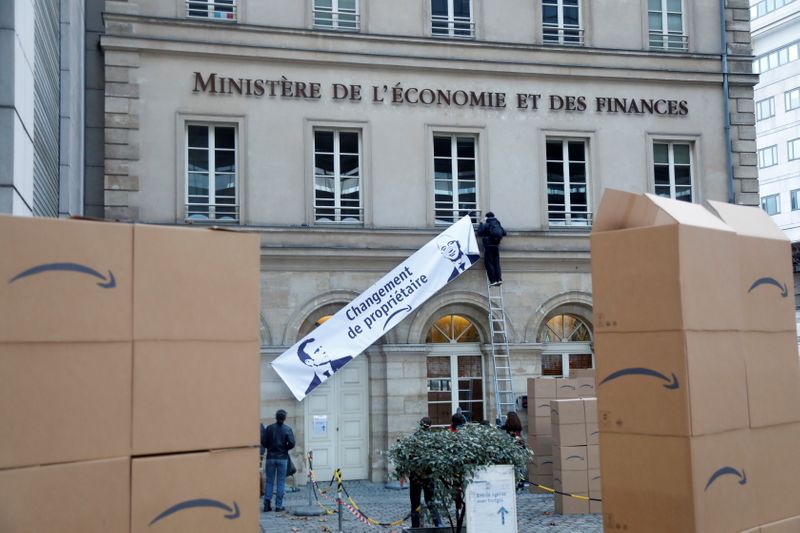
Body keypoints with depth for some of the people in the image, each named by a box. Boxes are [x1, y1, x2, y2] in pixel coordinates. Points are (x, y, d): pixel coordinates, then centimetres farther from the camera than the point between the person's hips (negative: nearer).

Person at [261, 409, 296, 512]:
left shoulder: (269, 428, -3)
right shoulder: (287, 429, -6)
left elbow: (263, 442, -4)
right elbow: (291, 443, -11)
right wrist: (285, 448, 8)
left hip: (270, 457, 1)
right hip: (282, 457, -1)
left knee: (269, 481, 10)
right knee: (281, 481, 6)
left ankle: (267, 502, -1)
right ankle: (279, 505, 5)